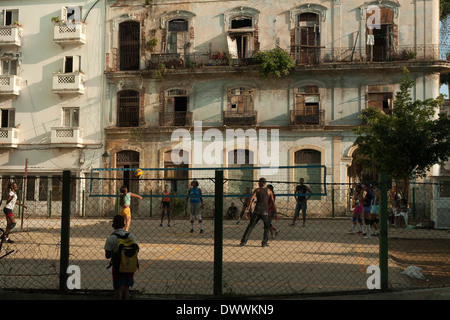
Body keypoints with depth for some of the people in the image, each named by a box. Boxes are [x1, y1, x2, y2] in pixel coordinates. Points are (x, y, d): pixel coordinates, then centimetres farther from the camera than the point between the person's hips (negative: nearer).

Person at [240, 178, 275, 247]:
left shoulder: (257, 190, 6)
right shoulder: (269, 191, 8)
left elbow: (251, 200, -5)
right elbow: (273, 202, 2)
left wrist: (248, 210, -4)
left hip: (257, 210, 0)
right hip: (265, 211, 0)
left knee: (250, 226, 7)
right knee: (267, 227, 17)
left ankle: (243, 242, 1)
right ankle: (264, 242, 8)